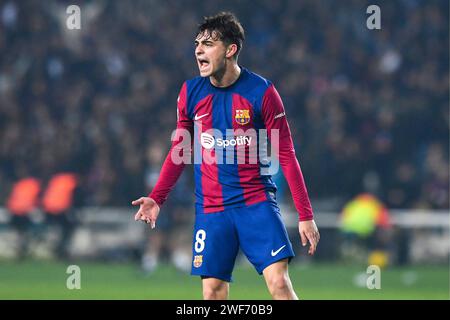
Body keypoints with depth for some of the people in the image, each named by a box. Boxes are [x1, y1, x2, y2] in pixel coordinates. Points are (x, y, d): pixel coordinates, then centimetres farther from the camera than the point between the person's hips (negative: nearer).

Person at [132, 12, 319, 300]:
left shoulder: (261, 91, -7)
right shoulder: (190, 92, 3)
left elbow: (286, 154, -4)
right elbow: (181, 150, 14)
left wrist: (306, 215, -6)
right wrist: (157, 198, 2)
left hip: (257, 202, -3)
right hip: (210, 209, 3)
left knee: (279, 282, -14)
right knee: (213, 290, -2)